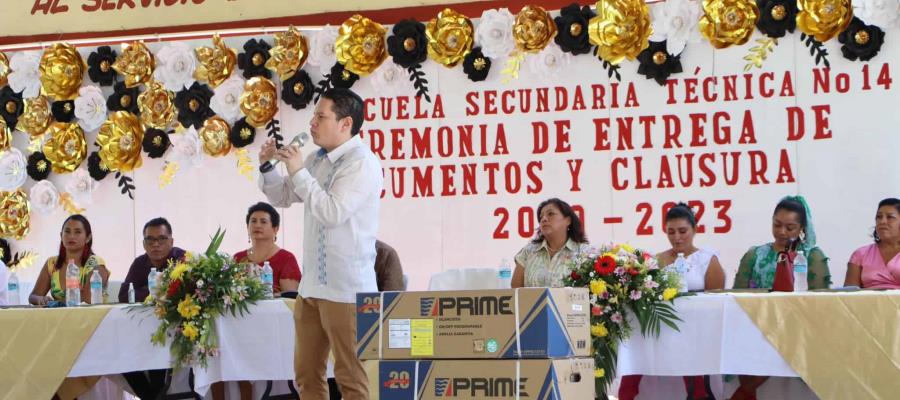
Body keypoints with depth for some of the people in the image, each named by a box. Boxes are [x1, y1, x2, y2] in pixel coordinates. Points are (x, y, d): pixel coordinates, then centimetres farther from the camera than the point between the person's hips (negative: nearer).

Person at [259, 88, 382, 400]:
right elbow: (283, 198, 24)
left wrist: (298, 172, -17)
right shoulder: (317, 160, 13)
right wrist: (268, 166, 7)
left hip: (345, 289, -8)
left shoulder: (361, 163, -13)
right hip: (311, 285, 9)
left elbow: (333, 212, -23)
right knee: (307, 373, 13)